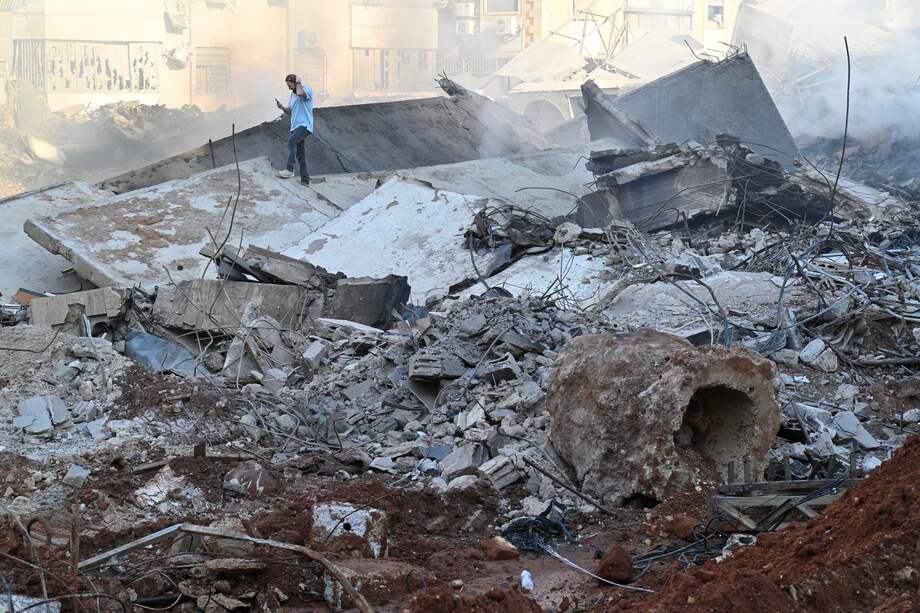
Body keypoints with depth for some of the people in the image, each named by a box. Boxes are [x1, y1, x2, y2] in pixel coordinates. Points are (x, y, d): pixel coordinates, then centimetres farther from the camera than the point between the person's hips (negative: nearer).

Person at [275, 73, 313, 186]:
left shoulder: (307, 90, -5)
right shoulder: (293, 94, 19)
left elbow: (300, 93, -29)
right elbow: (289, 111, 24)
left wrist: (299, 83, -11)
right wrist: (282, 107, 3)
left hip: (304, 125, -9)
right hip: (295, 126, 9)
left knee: (292, 141, -31)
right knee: (300, 153, 7)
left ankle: (290, 169, -37)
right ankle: (305, 180, 10)